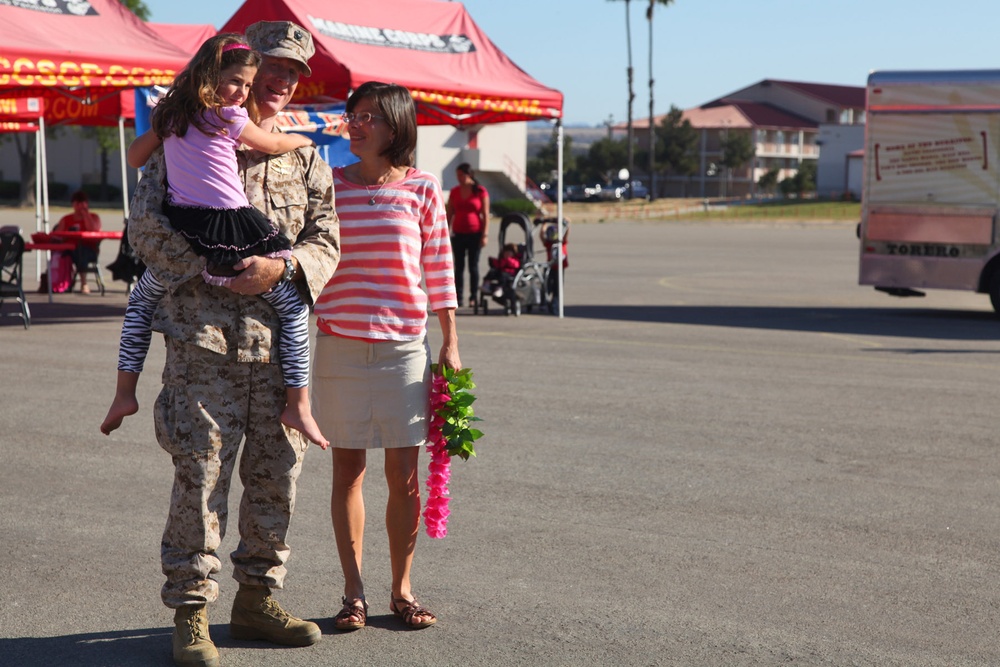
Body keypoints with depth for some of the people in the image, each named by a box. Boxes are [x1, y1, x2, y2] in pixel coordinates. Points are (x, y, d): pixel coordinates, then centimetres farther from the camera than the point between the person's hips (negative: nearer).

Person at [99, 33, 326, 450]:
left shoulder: (171, 115, 10)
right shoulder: (229, 117, -6)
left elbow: (134, 157, 23)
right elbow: (275, 145, 11)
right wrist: (303, 139, 32)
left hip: (182, 233, 5)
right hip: (231, 232, -5)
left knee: (141, 300, 30)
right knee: (293, 307, 8)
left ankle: (125, 392, 25)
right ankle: (297, 405, 4)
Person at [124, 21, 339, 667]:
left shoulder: (306, 159, 15)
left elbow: (326, 241, 10)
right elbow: (146, 227, -2)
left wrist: (282, 268, -11)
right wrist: (211, 268, -13)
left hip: (279, 340, 5)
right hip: (204, 336, -4)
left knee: (278, 471, 9)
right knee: (201, 474, -5)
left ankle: (257, 596, 25)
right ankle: (191, 612, 5)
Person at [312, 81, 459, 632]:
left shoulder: (422, 188, 3)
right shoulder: (327, 184, 4)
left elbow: (439, 268, 5)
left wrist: (450, 341, 4)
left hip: (404, 344, 0)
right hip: (340, 343, 0)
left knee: (405, 475, 2)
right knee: (347, 469, 5)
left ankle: (402, 589, 16)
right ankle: (353, 593, 14)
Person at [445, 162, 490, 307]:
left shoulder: (480, 191, -3)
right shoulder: (454, 192, 7)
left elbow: (486, 214, -4)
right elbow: (450, 214, 9)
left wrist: (485, 234, -9)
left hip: (475, 234, -3)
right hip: (458, 234, 3)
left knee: (473, 266, 2)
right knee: (459, 266, 2)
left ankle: (473, 297, 8)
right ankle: (458, 297, 2)